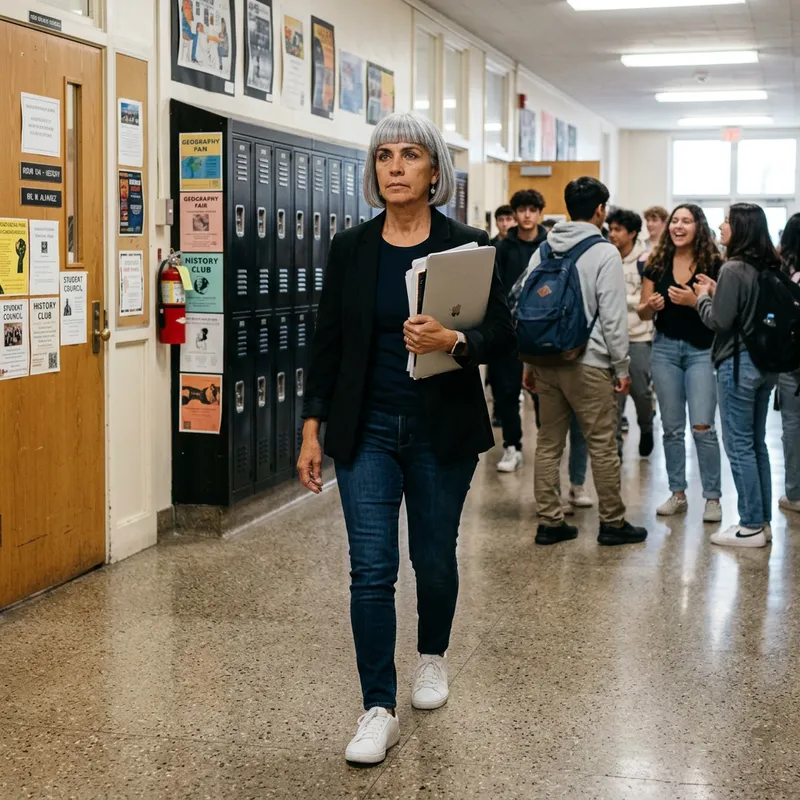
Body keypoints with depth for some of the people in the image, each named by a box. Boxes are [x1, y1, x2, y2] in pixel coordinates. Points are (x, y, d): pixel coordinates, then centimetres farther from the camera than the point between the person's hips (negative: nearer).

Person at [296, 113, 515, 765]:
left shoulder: (467, 245, -4)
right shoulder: (351, 248, 2)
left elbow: (504, 336, -4)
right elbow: (328, 342, 5)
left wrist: (454, 341, -25)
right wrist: (312, 429, 1)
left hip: (442, 430, -1)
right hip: (366, 430, 1)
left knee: (434, 559, 14)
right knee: (371, 569, -4)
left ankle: (432, 656, 42)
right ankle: (380, 711, 3)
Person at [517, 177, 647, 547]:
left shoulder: (543, 251, 9)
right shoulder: (605, 253, -8)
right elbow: (613, 316, -11)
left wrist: (529, 363, 16)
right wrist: (622, 367, -2)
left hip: (547, 360, 6)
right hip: (588, 363, -6)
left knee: (548, 442, 10)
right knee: (603, 445, 3)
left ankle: (549, 522, 13)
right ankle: (612, 522, 11)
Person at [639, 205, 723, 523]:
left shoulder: (713, 264, -7)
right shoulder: (657, 263, 2)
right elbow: (643, 312, 7)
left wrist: (694, 301, -23)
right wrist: (651, 305, -15)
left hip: (702, 351, -3)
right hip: (665, 348, 4)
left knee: (702, 426, -8)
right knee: (672, 427, 9)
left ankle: (712, 497, 3)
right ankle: (677, 494, 20)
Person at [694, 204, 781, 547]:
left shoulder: (733, 270, -17)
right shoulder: (770, 268, 7)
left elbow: (720, 321, -17)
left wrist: (703, 298, 0)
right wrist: (717, 293, 9)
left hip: (738, 364, -8)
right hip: (765, 363, 8)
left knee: (739, 446, -1)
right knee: (757, 444, 16)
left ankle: (751, 526, 4)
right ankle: (762, 519, 22)